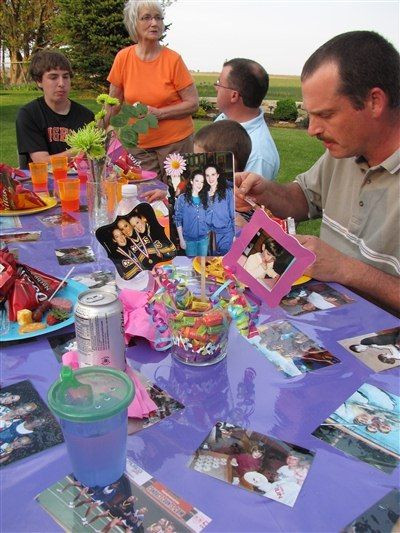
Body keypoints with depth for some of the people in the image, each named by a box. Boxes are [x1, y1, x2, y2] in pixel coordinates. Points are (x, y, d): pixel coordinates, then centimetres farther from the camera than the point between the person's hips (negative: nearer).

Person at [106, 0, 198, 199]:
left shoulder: (173, 59, -7)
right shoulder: (123, 58, -1)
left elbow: (193, 103, -5)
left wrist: (159, 113, -16)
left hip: (176, 140, -2)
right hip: (139, 144, 2)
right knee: (144, 194, 1)